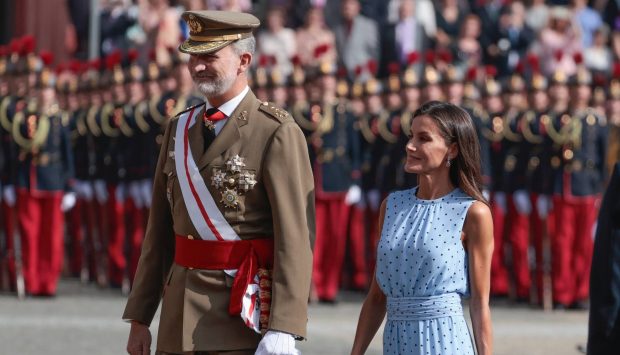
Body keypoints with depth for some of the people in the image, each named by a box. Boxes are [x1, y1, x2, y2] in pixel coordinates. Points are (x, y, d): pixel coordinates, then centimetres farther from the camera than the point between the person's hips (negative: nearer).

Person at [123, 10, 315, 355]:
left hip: (243, 312, -7)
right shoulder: (179, 129, 12)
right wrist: (139, 318, 11)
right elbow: (160, 229, 14)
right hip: (181, 312, 7)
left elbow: (296, 236, -16)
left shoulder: (277, 133, -9)